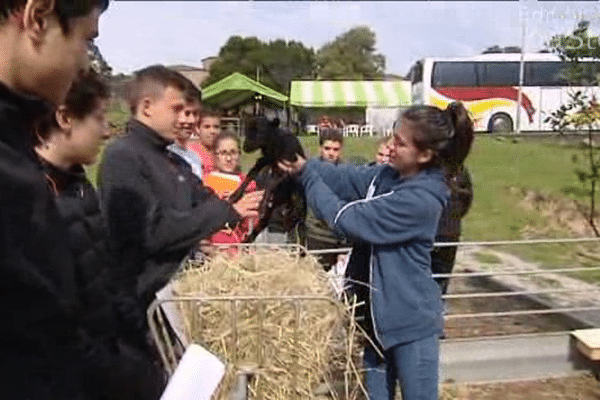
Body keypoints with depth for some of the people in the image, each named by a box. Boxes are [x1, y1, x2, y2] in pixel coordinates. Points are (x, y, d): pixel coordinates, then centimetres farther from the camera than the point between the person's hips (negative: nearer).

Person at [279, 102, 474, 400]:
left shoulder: (421, 200, -25)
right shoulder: (388, 175, 0)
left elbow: (350, 218, -23)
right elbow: (343, 177, -1)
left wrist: (307, 175, -18)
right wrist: (303, 165, -18)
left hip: (411, 321, -7)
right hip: (376, 314, 8)